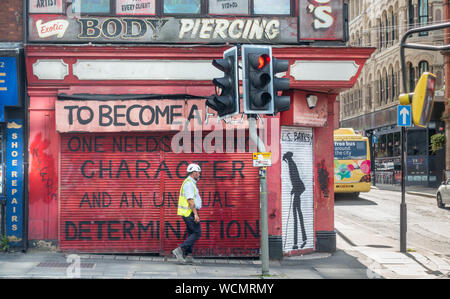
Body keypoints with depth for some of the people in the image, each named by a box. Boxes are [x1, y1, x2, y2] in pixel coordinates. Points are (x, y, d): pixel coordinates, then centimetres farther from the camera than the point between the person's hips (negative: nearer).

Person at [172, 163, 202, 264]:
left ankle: (188, 256, 9)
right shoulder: (189, 183, -15)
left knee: (191, 234, 10)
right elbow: (190, 200, -21)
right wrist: (195, 214, -23)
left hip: (189, 213, 10)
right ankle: (179, 250, -12)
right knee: (197, 233, -9)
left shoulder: (191, 183, 18)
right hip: (190, 212, -10)